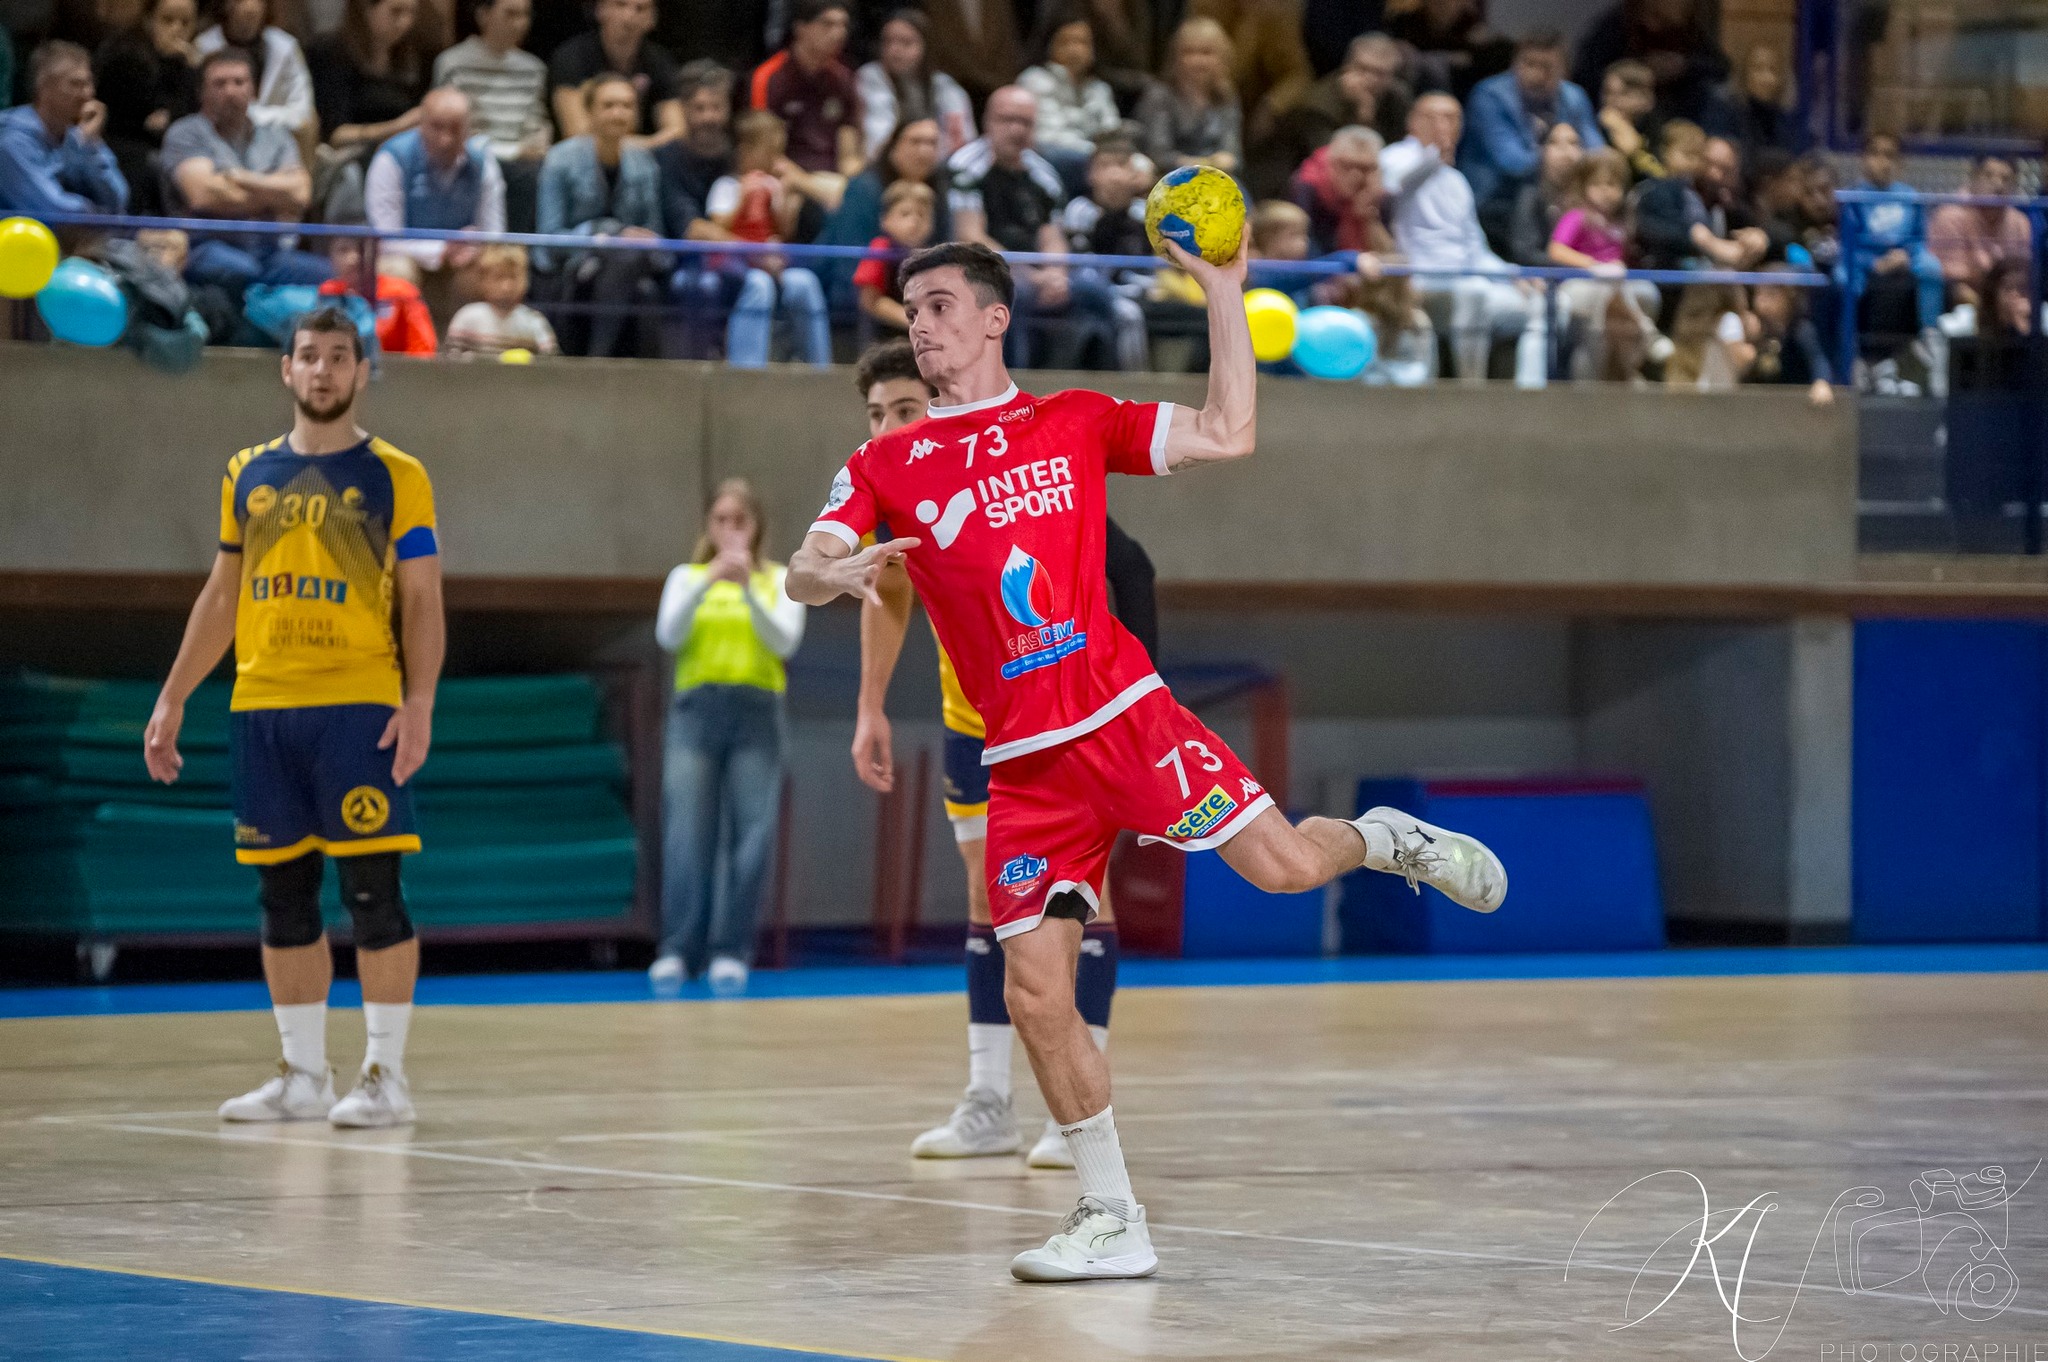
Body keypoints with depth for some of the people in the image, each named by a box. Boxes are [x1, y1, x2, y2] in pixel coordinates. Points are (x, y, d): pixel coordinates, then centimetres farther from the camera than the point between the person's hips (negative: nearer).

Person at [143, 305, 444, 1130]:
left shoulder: (396, 477, 1)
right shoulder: (247, 475, 13)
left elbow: (422, 603, -2)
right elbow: (221, 596, 19)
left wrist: (420, 701, -14)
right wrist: (173, 698, 14)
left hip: (359, 706, -4)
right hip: (261, 707, 5)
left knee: (372, 891, -7)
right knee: (283, 898, 7)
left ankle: (386, 1076, -2)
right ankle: (304, 1077, 14)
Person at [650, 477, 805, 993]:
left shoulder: (779, 579, 11)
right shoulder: (687, 577, 13)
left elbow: (785, 642, -5)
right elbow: (668, 636, -5)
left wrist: (749, 589, -18)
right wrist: (709, 581, -17)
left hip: (756, 713, 0)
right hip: (696, 710, 0)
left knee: (752, 835, -6)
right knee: (687, 833, -8)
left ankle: (731, 952, -4)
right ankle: (678, 951, -9)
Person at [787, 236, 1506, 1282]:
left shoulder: (1073, 422, 7)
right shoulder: (884, 466, 8)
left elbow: (1229, 437, 4)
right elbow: (801, 575, -2)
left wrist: (1224, 295, -2)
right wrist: (834, 572, -26)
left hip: (1127, 716, -1)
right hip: (1024, 764, 1)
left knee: (1286, 865, -15)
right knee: (1035, 998, -5)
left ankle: (1385, 840, 22)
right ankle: (1112, 1222, 8)